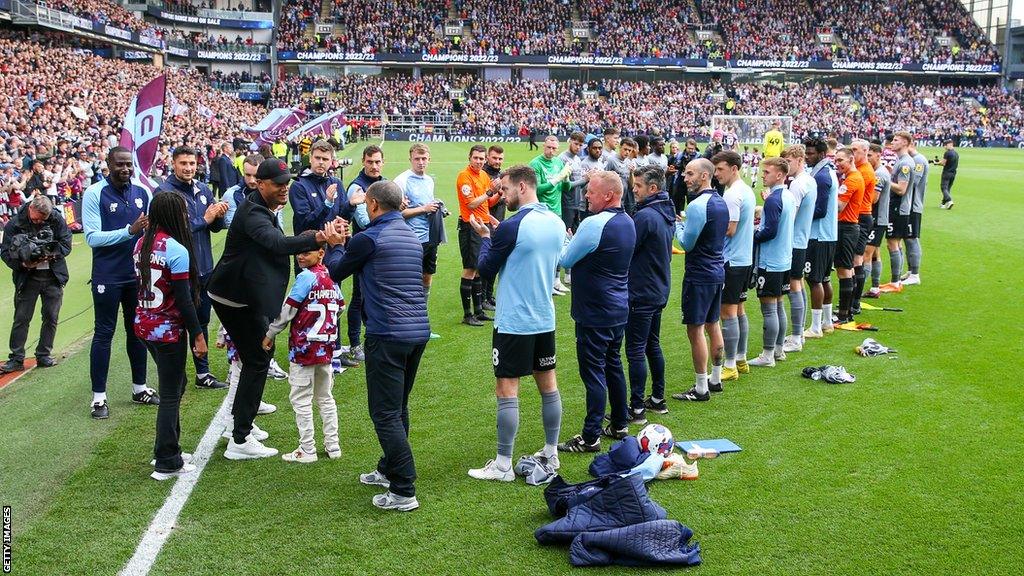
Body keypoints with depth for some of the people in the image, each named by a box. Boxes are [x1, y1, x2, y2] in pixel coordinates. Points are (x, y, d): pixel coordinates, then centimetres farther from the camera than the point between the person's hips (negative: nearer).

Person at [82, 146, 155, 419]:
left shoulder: (142, 193, 4)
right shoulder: (95, 194, -10)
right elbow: (92, 237, -17)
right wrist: (129, 231, -26)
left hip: (138, 274, 5)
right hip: (108, 276, -5)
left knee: (137, 330, 15)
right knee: (104, 333, 2)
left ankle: (139, 387, 28)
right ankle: (98, 396, 8)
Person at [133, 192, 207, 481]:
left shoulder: (142, 243, 4)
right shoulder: (177, 250, -19)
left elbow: (142, 283, 10)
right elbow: (183, 300, -18)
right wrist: (198, 335, -10)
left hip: (144, 324, 8)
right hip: (169, 329, -8)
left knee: (176, 383, 22)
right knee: (170, 395, 3)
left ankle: (169, 449, 29)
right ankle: (166, 464, 10)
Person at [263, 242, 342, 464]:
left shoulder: (306, 277, -15)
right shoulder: (332, 277, 7)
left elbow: (288, 309, -14)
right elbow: (340, 306, 17)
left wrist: (270, 334, -5)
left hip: (304, 347, -8)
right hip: (327, 346, 8)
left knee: (301, 399, 0)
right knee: (325, 397, 17)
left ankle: (307, 450, 2)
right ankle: (333, 446, 19)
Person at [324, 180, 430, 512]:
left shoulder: (369, 239, -10)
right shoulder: (412, 238, 14)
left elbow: (336, 272, 5)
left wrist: (335, 245, 24)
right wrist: (346, 245, 30)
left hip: (387, 335, -8)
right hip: (419, 332, 8)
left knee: (385, 413, -4)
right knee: (398, 408, 20)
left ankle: (404, 491, -5)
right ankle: (389, 471, 33)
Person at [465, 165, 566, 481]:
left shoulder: (511, 227, -19)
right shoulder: (556, 223, 4)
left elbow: (486, 269, -8)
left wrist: (484, 236, 8)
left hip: (513, 321, -7)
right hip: (545, 318, 7)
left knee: (506, 389, -1)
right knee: (548, 384, 14)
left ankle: (503, 466, 3)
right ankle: (551, 454, 25)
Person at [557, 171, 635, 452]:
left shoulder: (595, 224, -22)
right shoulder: (628, 223, 7)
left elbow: (565, 260, -12)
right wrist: (575, 241, 7)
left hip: (594, 313, -9)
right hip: (619, 310, 9)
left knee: (593, 371, -4)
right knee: (614, 365, 18)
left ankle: (591, 437, 0)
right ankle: (620, 424, 28)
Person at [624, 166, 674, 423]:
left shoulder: (645, 216, -21)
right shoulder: (666, 214, 8)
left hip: (641, 294, -10)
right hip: (659, 291, 10)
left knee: (636, 351, -4)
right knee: (652, 345, 19)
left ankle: (637, 408, 0)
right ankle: (658, 399, 27)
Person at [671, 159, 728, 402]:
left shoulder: (697, 205, -20)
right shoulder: (721, 202, 9)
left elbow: (686, 243, -16)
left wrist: (677, 224, 0)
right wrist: (685, 223, 12)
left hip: (699, 275, -9)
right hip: (717, 272, 10)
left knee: (695, 330, -3)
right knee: (713, 325, 18)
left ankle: (701, 389, 1)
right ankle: (716, 379, 28)